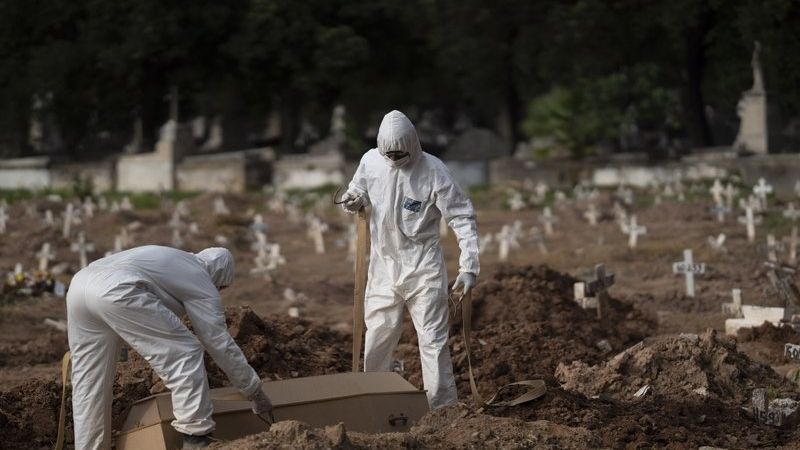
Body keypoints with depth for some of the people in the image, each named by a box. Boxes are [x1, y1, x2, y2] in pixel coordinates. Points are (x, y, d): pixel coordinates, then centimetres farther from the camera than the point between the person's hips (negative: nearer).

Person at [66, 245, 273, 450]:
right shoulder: (201, 282, 18)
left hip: (80, 282, 8)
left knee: (88, 382, 17)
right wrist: (256, 392, 26)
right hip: (115, 290, -8)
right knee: (184, 352, 2)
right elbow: (221, 343, 17)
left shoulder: (174, 260, 40)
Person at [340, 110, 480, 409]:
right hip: (383, 264, 4)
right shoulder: (371, 161, -4)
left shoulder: (432, 171, -16)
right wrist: (353, 201, -11)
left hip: (423, 266, -4)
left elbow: (462, 218, -13)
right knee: (378, 335, 12)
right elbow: (359, 194, 15)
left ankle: (442, 407, 6)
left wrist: (468, 267, -20)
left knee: (432, 338, -2)